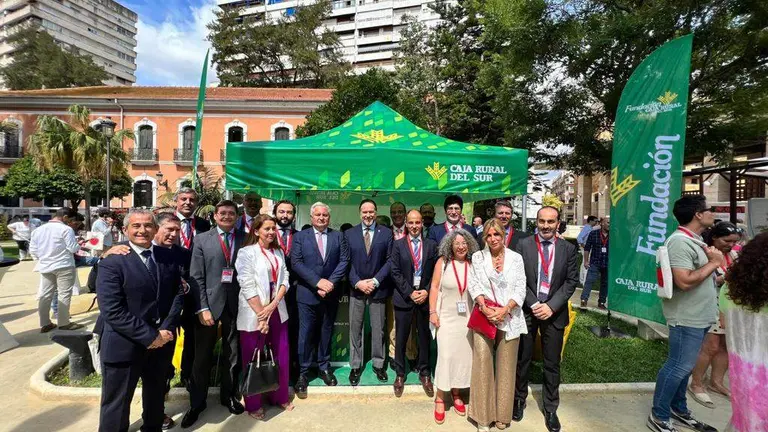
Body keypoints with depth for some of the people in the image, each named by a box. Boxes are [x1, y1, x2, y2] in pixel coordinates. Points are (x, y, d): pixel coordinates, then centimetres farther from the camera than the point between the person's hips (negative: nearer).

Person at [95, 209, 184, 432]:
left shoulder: (168, 257, 2)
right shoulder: (112, 262, -13)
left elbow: (178, 294, 4)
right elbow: (112, 311, -19)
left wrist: (165, 329, -9)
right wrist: (149, 336, -19)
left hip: (162, 340, 5)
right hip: (124, 345, -5)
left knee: (156, 396, 25)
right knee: (116, 404, 12)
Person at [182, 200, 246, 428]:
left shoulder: (245, 239, 3)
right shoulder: (202, 239, 1)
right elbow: (196, 277, -3)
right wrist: (202, 308, -10)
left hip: (236, 304, 1)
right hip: (209, 302, 0)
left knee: (232, 355, 14)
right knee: (202, 356, 11)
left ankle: (229, 396, 34)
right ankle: (197, 403, 29)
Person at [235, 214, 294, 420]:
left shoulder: (278, 252, 9)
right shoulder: (247, 252, -9)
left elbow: (284, 280, 4)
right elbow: (248, 287, -14)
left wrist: (273, 304, -11)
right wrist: (261, 316, -16)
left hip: (277, 311, 5)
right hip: (254, 315, -5)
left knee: (281, 356, 13)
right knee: (254, 360, 9)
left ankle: (279, 396, 34)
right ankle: (254, 404, 29)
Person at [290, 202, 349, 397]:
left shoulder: (338, 236, 6)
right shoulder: (300, 237, 2)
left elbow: (344, 261, -1)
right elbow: (296, 263, -8)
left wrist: (330, 282, -14)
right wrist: (318, 282, -17)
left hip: (331, 293, 2)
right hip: (308, 293, -2)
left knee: (326, 333, 14)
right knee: (306, 334, 2)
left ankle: (324, 366, 29)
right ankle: (303, 372, 15)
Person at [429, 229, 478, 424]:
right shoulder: (442, 262, -7)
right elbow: (434, 287, -6)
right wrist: (432, 312, -10)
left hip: (468, 318, 3)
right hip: (447, 317, -2)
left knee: (463, 355, 10)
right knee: (446, 355, -3)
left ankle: (456, 393, 30)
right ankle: (440, 399, 13)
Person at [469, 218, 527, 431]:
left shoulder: (516, 258, 4)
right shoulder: (478, 257, 5)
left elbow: (520, 290, -1)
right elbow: (474, 285, 0)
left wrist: (504, 310, -14)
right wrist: (486, 309, -14)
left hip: (509, 319, 1)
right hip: (484, 317, 0)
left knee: (506, 366, 9)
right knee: (482, 365, -1)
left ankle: (502, 415, 25)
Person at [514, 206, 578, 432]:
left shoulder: (568, 248, 1)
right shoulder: (523, 244, -4)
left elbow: (571, 281, -2)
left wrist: (551, 306, -12)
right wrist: (533, 304, -13)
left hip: (554, 312, 1)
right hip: (527, 310, -1)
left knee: (552, 364, 11)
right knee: (522, 359, 12)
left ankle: (550, 409, 27)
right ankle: (519, 400, 32)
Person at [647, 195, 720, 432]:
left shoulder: (694, 240, 11)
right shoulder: (680, 242, -21)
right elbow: (685, 281, -29)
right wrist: (714, 262, -18)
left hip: (698, 317, 10)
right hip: (687, 318, -10)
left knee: (684, 365, 19)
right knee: (678, 366, -2)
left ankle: (678, 409, 33)